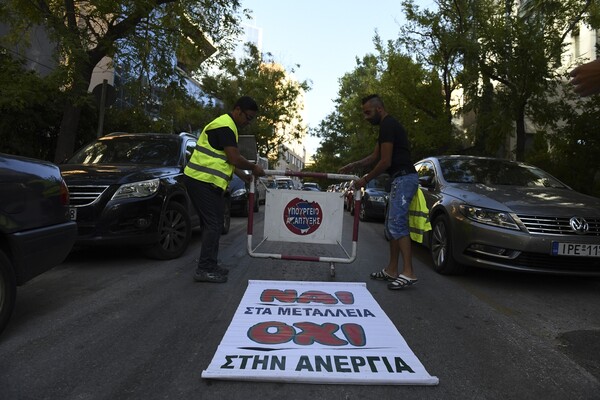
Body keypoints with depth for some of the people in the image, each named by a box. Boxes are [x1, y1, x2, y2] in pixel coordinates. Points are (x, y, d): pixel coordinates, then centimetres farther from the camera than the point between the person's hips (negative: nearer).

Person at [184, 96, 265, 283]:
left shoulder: (228, 126, 20)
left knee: (212, 223, 13)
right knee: (213, 224, -10)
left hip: (204, 181, 11)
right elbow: (235, 159, -18)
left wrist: (245, 176, 19)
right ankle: (204, 269, -5)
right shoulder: (225, 126, -13)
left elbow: (228, 160, 24)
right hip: (202, 181, -11)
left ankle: (210, 265, 21)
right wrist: (254, 168, -3)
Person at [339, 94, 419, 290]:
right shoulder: (387, 125, 21)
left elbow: (385, 162, -15)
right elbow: (375, 156, 24)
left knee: (397, 223, -15)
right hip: (401, 178, 11)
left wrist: (366, 179, -6)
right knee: (392, 224, 11)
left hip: (403, 178, -11)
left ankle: (408, 273, -14)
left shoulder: (388, 125, -12)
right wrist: (354, 165, 13)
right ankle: (391, 270, 16)